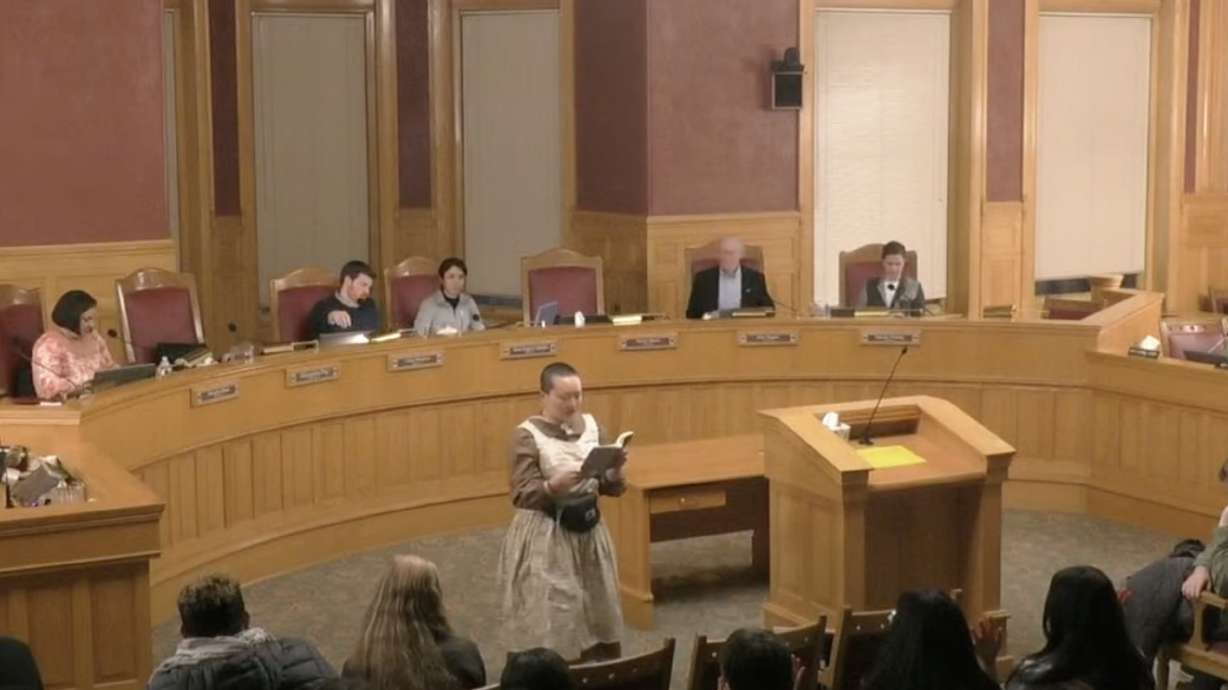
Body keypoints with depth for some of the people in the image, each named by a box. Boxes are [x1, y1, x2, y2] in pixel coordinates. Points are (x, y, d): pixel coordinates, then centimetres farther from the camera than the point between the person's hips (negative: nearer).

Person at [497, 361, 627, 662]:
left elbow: (612, 488, 7)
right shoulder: (528, 435, -12)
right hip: (546, 538, -6)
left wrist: (615, 469, -14)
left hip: (589, 530, 6)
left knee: (597, 615, 13)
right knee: (551, 622, -4)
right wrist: (555, 485, -33)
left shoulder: (591, 426, 4)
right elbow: (521, 496, -17)